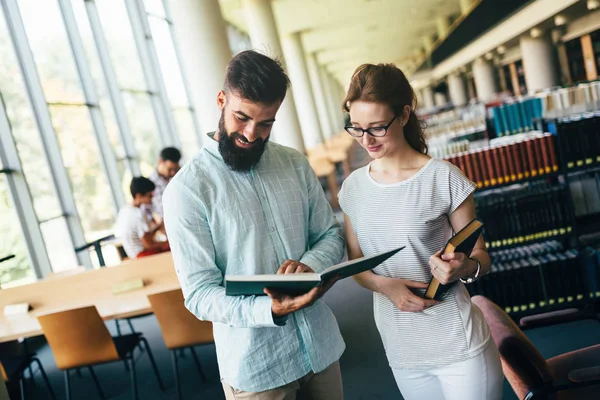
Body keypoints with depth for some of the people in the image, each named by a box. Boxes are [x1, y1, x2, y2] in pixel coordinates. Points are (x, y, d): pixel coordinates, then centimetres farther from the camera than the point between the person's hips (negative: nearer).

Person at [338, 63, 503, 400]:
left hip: (458, 346, -3)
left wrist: (464, 267, -26)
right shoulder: (354, 188, 2)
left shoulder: (444, 178, -11)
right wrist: (383, 284, -12)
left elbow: (481, 256, -3)